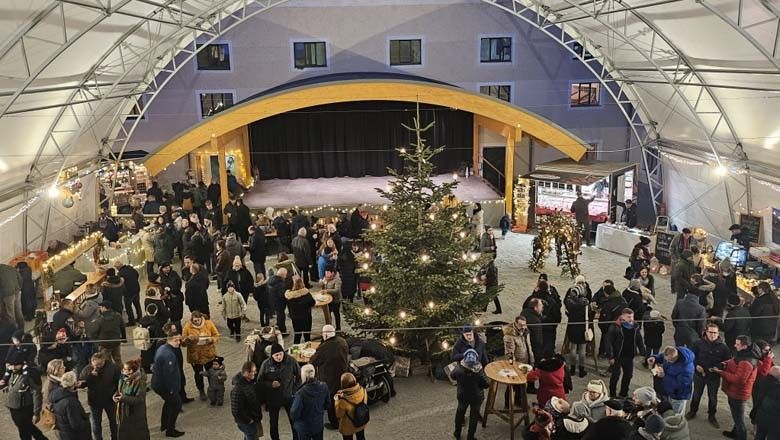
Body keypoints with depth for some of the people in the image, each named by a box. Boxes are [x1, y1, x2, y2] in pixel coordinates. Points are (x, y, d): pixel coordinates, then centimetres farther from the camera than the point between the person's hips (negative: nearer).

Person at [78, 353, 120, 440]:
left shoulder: (113, 367, -19)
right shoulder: (87, 369, -13)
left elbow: (119, 381, -9)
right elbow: (80, 383, -16)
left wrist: (116, 393, -13)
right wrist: (90, 375, -29)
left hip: (110, 399, 0)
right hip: (94, 400, 0)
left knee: (113, 420, 20)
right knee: (96, 422, 15)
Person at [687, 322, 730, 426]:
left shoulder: (722, 347, -13)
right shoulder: (699, 343, -12)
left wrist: (718, 368, -20)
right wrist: (696, 365, -13)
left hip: (714, 377, 0)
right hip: (699, 374, 0)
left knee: (713, 397, 15)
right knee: (696, 395, 19)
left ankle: (711, 416, 34)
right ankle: (692, 412, 39)